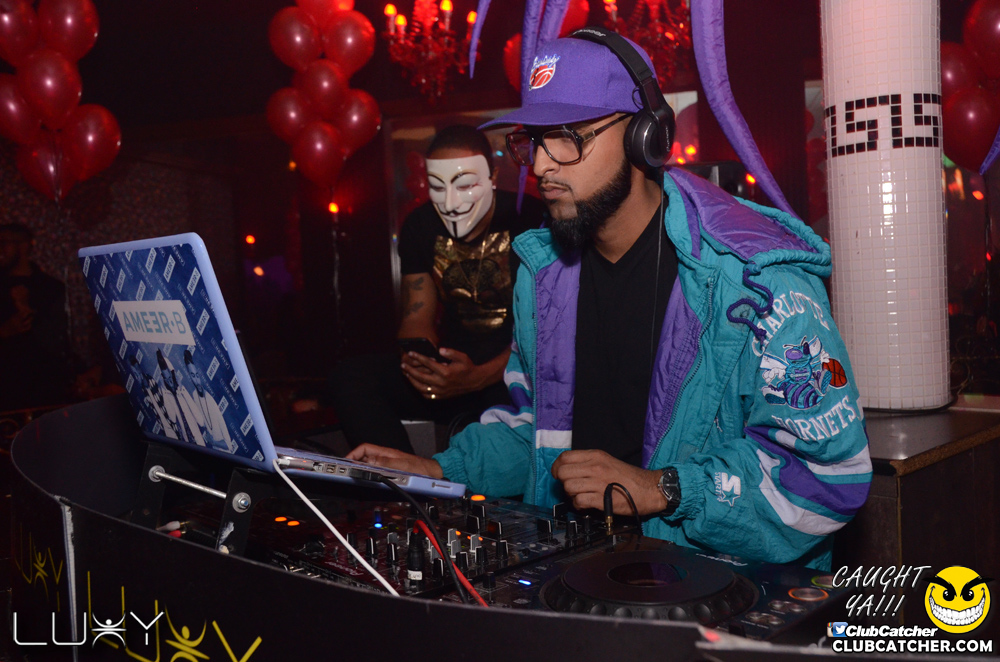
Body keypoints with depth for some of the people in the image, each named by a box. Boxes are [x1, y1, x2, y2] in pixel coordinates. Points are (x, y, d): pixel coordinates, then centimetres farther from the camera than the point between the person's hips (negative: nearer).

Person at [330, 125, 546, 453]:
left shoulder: (529, 220, -12)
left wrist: (478, 377, -32)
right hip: (456, 363, 5)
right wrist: (418, 360, -19)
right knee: (351, 376, -16)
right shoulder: (420, 226, 4)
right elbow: (418, 317, 6)